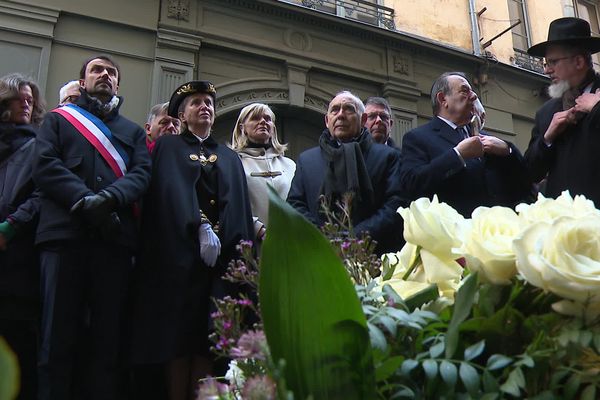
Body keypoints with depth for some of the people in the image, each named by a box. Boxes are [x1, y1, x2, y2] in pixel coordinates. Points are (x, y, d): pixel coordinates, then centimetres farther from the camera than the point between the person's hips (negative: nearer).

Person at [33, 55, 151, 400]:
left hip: (116, 236, 2)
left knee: (108, 335, -1)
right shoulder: (59, 118, 20)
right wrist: (83, 200, -12)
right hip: (64, 231, -2)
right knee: (59, 334, -5)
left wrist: (108, 197, -13)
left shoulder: (133, 131, 25)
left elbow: (142, 173, 8)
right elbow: (45, 164, 4)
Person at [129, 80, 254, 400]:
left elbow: (237, 205, 12)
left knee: (208, 338, -1)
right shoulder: (169, 148, 11)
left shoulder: (230, 158, 22)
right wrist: (200, 228, -21)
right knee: (178, 335, -5)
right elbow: (174, 192, -6)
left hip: (223, 256, 3)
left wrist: (241, 251, -3)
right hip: (181, 252, -3)